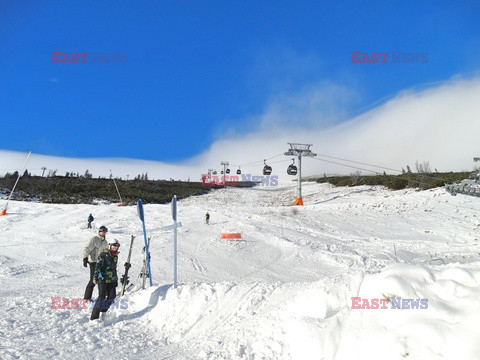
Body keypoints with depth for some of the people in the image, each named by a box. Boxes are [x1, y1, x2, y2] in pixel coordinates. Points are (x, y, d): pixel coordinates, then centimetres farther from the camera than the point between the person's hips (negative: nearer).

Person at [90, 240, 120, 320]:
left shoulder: (115, 256, 17)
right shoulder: (104, 254, -6)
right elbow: (98, 266, -12)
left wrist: (116, 279, 26)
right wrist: (95, 276, -20)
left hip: (111, 280, 7)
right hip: (102, 279, -7)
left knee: (112, 296, 0)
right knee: (102, 296, -13)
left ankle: (103, 312, 15)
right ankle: (94, 316, -9)